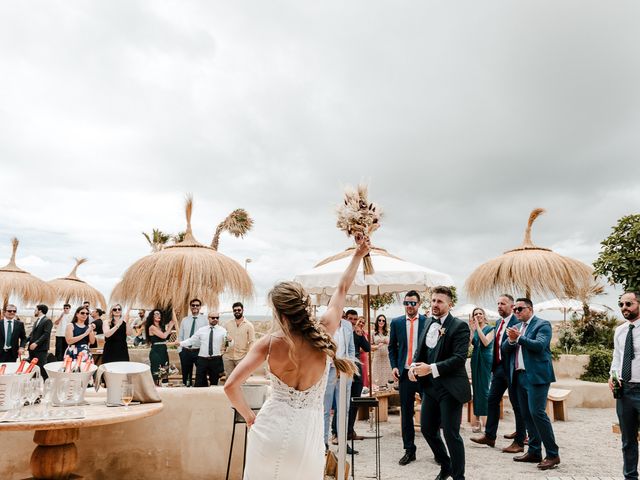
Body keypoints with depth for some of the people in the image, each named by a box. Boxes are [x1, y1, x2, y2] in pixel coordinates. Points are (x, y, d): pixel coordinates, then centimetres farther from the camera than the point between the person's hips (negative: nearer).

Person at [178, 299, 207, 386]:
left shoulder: (204, 320, -3)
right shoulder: (184, 320, 7)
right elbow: (180, 336, 9)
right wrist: (180, 350, 2)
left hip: (199, 351, -3)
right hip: (185, 351, 3)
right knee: (186, 375, 13)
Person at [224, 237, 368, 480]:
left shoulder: (269, 343, -11)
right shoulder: (323, 334, -9)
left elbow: (230, 385, -12)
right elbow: (342, 290, 4)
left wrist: (248, 416, 5)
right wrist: (358, 255, 18)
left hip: (271, 426, -1)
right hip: (306, 431, 1)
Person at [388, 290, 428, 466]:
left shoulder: (428, 321, -1)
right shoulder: (396, 323, 6)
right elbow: (392, 347, 11)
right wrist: (394, 366, -1)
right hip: (404, 373, 2)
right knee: (406, 413, 8)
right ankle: (409, 450, 19)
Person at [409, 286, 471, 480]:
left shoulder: (459, 326, -11)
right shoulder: (428, 323, 10)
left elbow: (460, 357, -19)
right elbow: (420, 349, 17)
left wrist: (431, 368, -24)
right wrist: (414, 365, -4)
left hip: (449, 387, -7)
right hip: (430, 386, 7)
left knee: (451, 433, -2)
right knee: (427, 428, 14)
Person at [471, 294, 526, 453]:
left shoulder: (517, 323, -14)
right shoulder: (498, 323, 13)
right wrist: (494, 366, 16)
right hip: (499, 367, 9)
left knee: (517, 404, 3)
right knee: (492, 400, 12)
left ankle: (519, 442, 14)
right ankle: (489, 436, 23)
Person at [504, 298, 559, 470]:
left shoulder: (542, 325, -4)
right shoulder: (516, 328, 16)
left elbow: (540, 345, -19)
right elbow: (505, 349, 8)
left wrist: (519, 338, -26)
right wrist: (511, 340, -12)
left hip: (536, 376, -7)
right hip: (520, 376, 7)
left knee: (537, 412, -11)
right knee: (527, 415, 10)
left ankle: (553, 454, -1)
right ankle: (534, 452, 19)